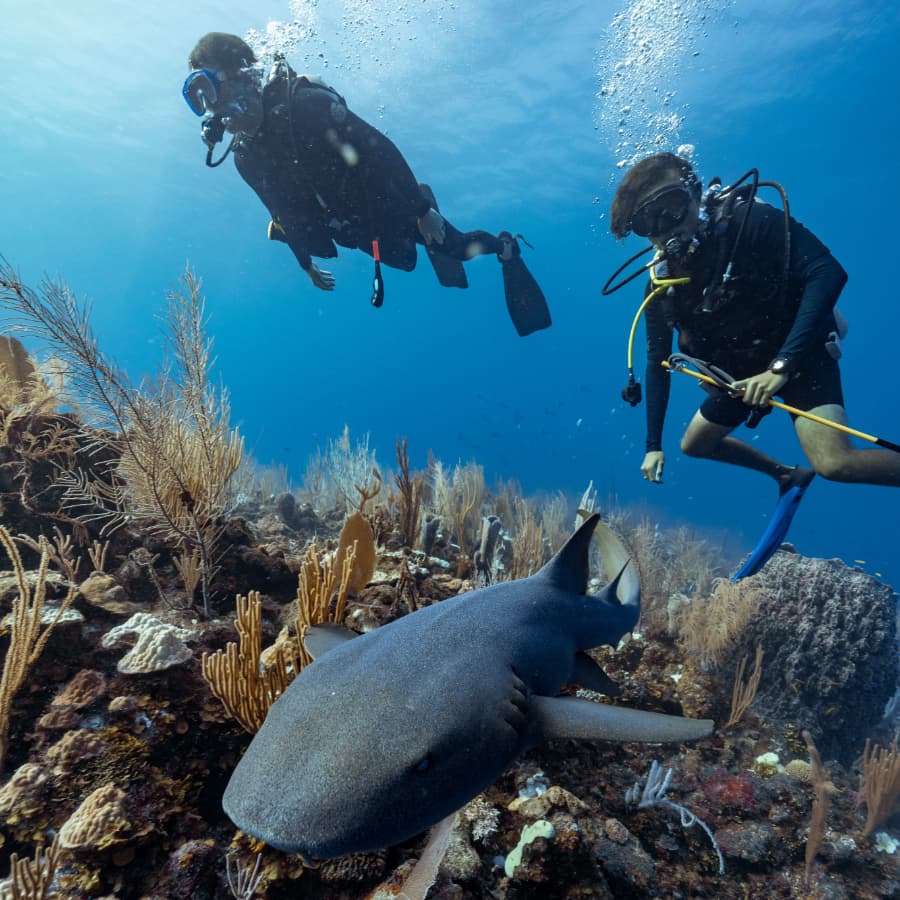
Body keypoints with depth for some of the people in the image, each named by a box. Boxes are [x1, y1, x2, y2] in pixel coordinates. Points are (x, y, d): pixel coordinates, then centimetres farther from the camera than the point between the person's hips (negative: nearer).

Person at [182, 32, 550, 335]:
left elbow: (382, 151, -27)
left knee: (457, 247, 9)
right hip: (357, 230, 5)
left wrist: (423, 209, -24)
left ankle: (504, 246, 38)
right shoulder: (244, 155, -9)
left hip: (391, 205, -5)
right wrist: (306, 264, 16)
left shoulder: (304, 102, -29)